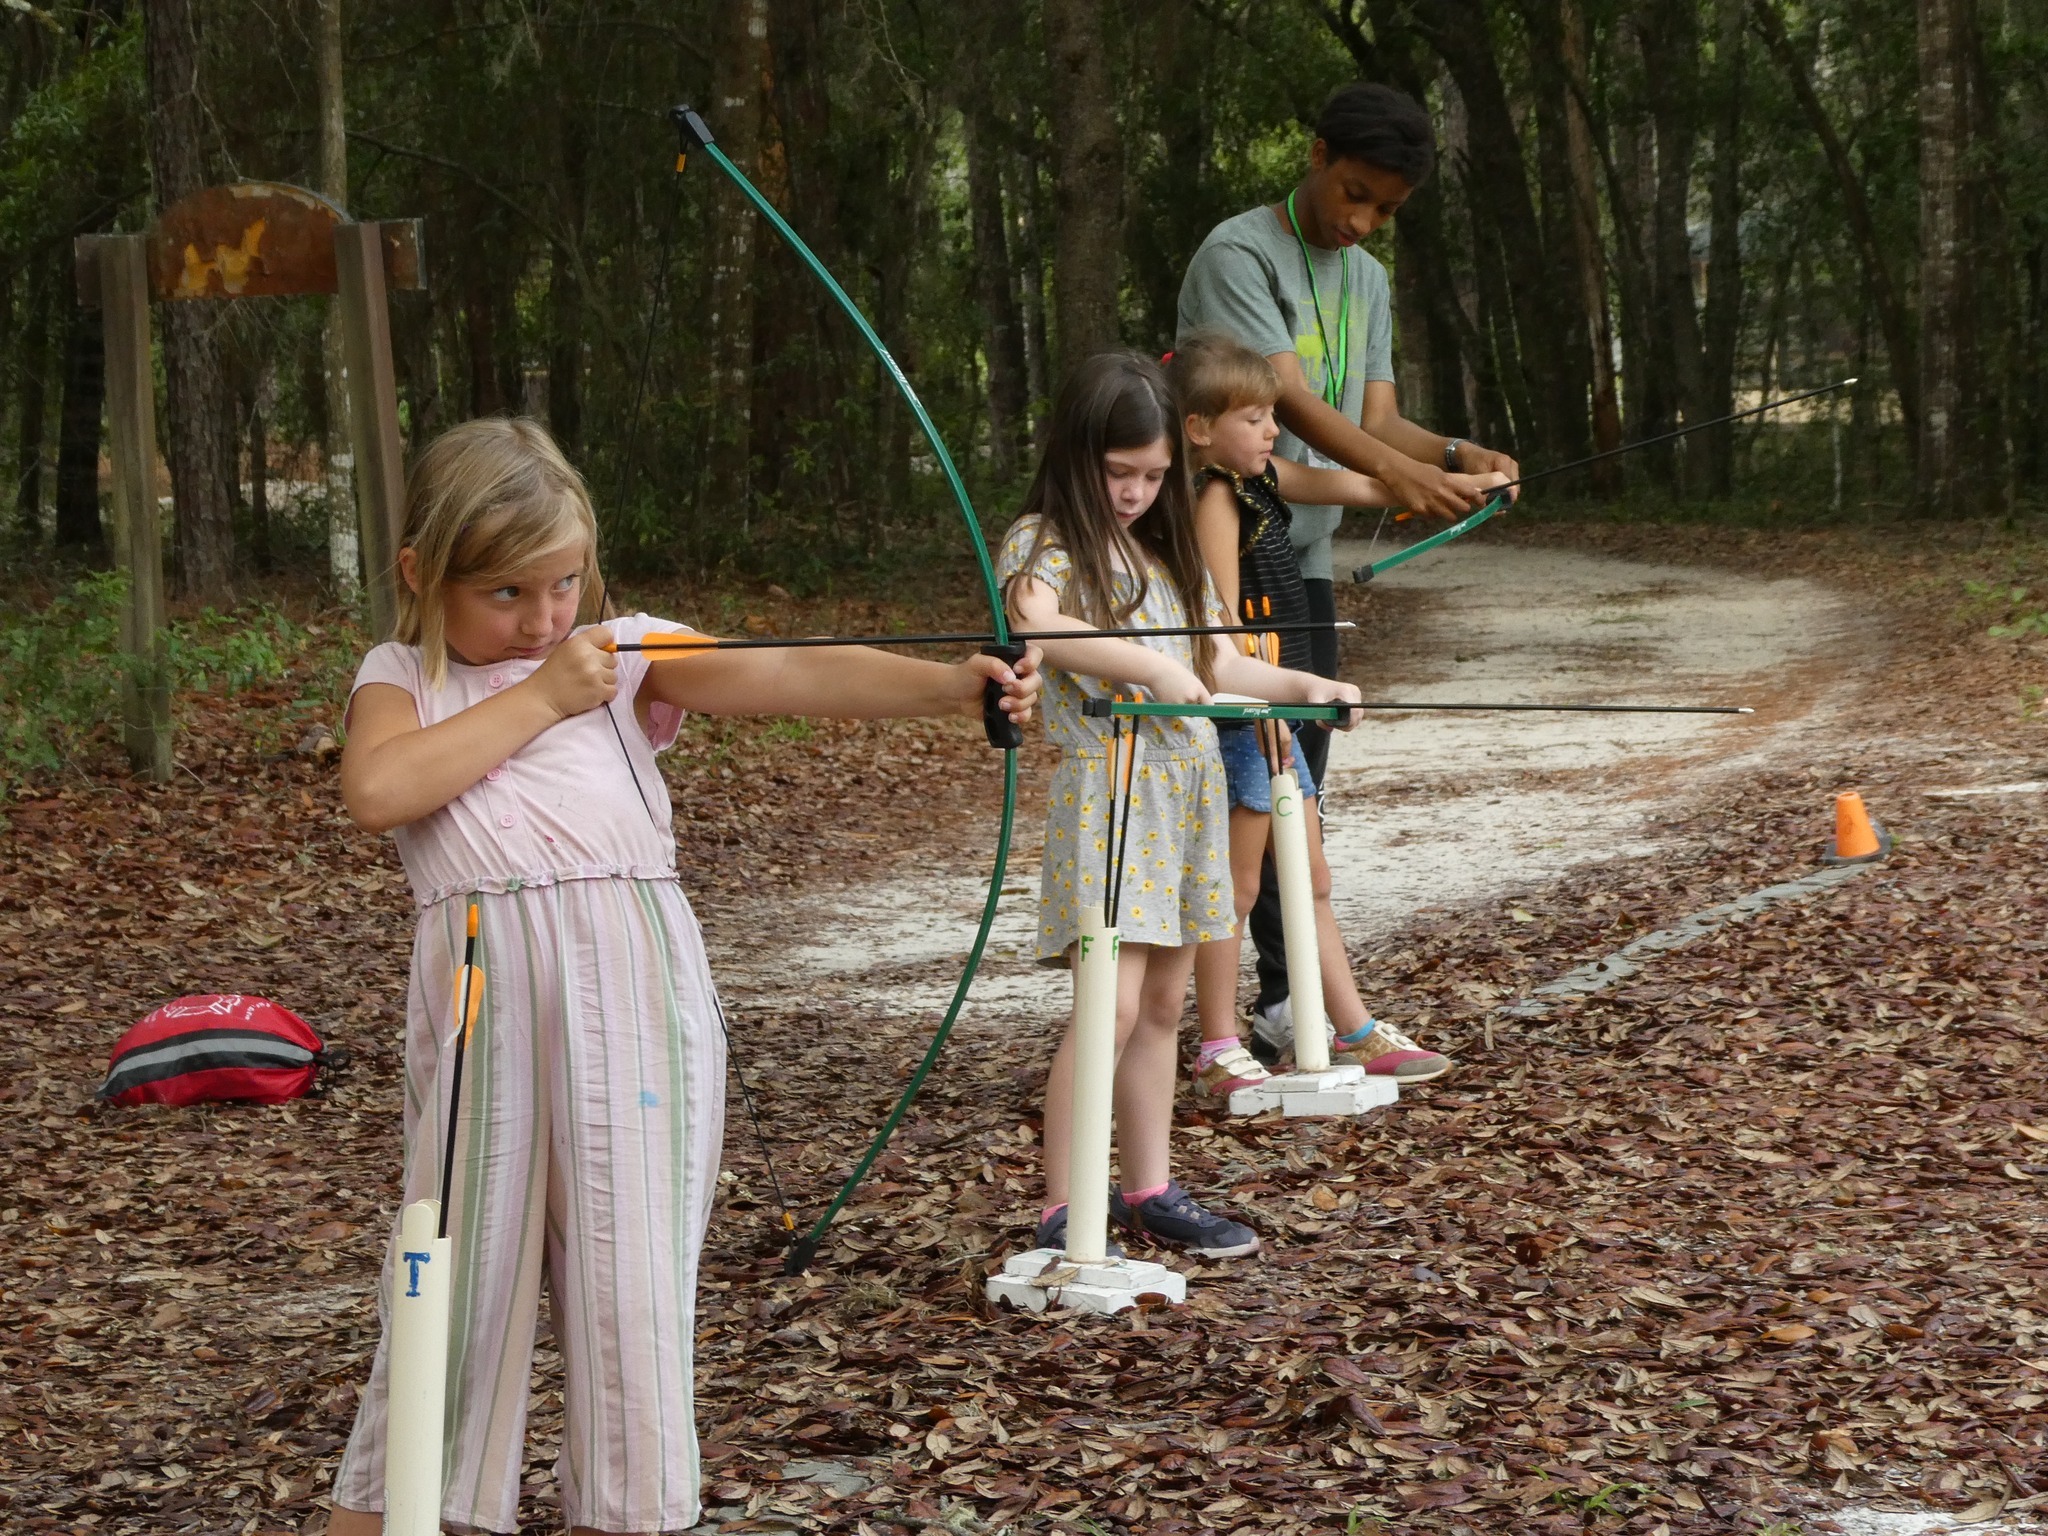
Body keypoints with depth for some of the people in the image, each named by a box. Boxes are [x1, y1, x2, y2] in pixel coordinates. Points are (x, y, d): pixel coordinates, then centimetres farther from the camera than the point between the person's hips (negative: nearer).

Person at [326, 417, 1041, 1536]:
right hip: (487, 1007, 0)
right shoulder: (402, 678, 11)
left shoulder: (626, 654, 8)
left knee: (630, 1283, 3)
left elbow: (788, 677, -7)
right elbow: (375, 791, -11)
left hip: (632, 996, 0)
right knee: (458, 1284, 5)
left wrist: (951, 683, -23)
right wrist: (539, 698, -7)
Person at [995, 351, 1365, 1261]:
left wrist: (1301, 684, 3)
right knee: (1113, 1005, -14)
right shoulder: (1044, 544, -6)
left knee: (1164, 1000, 12)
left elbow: (1219, 664, 20)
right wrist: (1153, 667, -36)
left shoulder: (1167, 550, 17)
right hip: (1106, 786, -7)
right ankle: (1062, 1214, -10)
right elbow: (1035, 625, -28)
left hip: (1187, 792, 7)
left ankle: (1148, 1189, 21)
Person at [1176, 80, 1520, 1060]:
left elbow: (1376, 419, 8)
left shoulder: (1366, 283, 16)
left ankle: (1283, 997, 18)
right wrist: (1396, 475, -34)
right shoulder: (1239, 255, -11)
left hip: (1304, 556, 8)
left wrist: (1453, 457, -12)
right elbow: (1294, 402, -22)